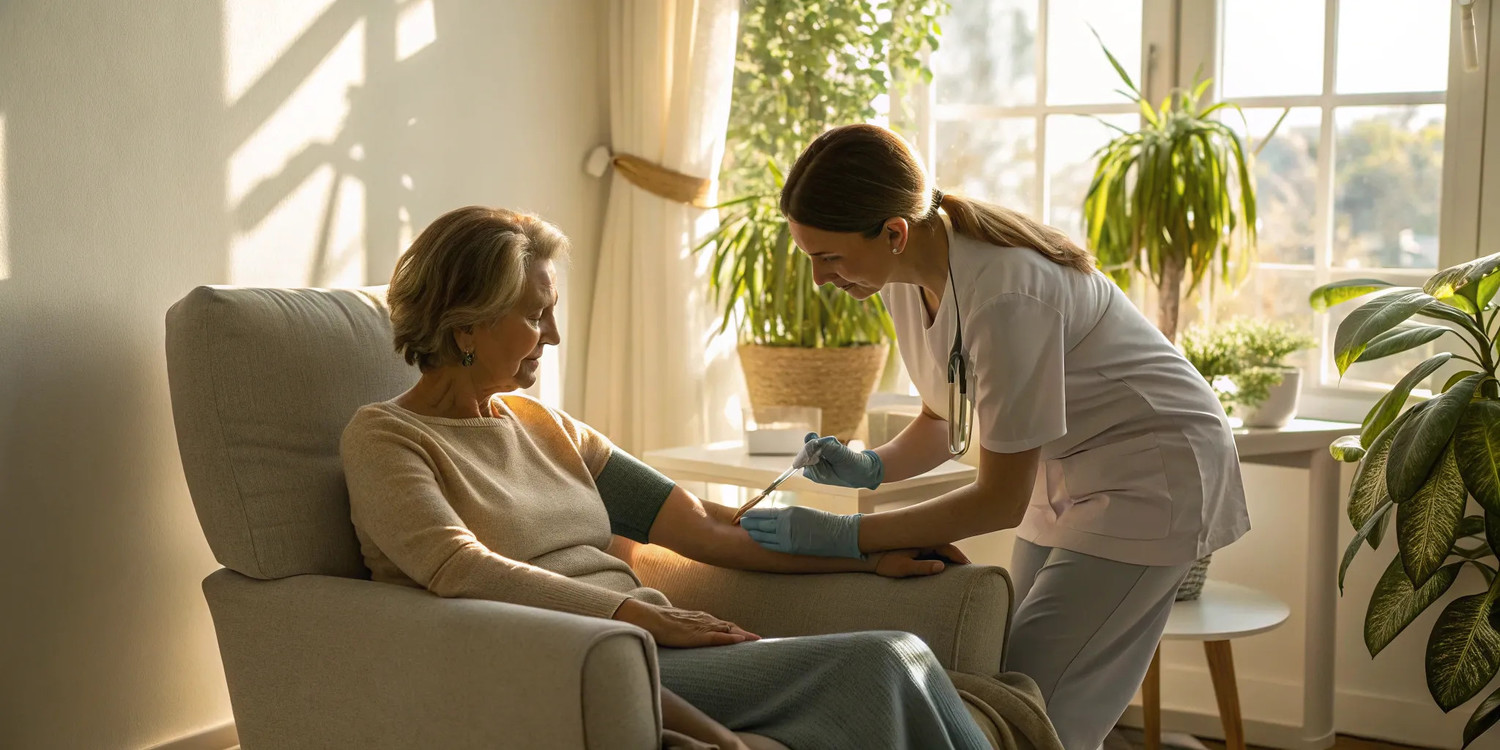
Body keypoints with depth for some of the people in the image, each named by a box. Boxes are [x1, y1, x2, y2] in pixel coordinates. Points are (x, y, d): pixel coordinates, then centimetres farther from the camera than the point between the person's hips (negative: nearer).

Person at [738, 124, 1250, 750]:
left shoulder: (1004, 294, -32)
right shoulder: (907, 274, -7)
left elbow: (1002, 499, -25)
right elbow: (942, 422, 8)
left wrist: (844, 536, -25)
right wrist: (872, 468, -12)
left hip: (1152, 470, -8)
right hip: (1062, 475, 8)